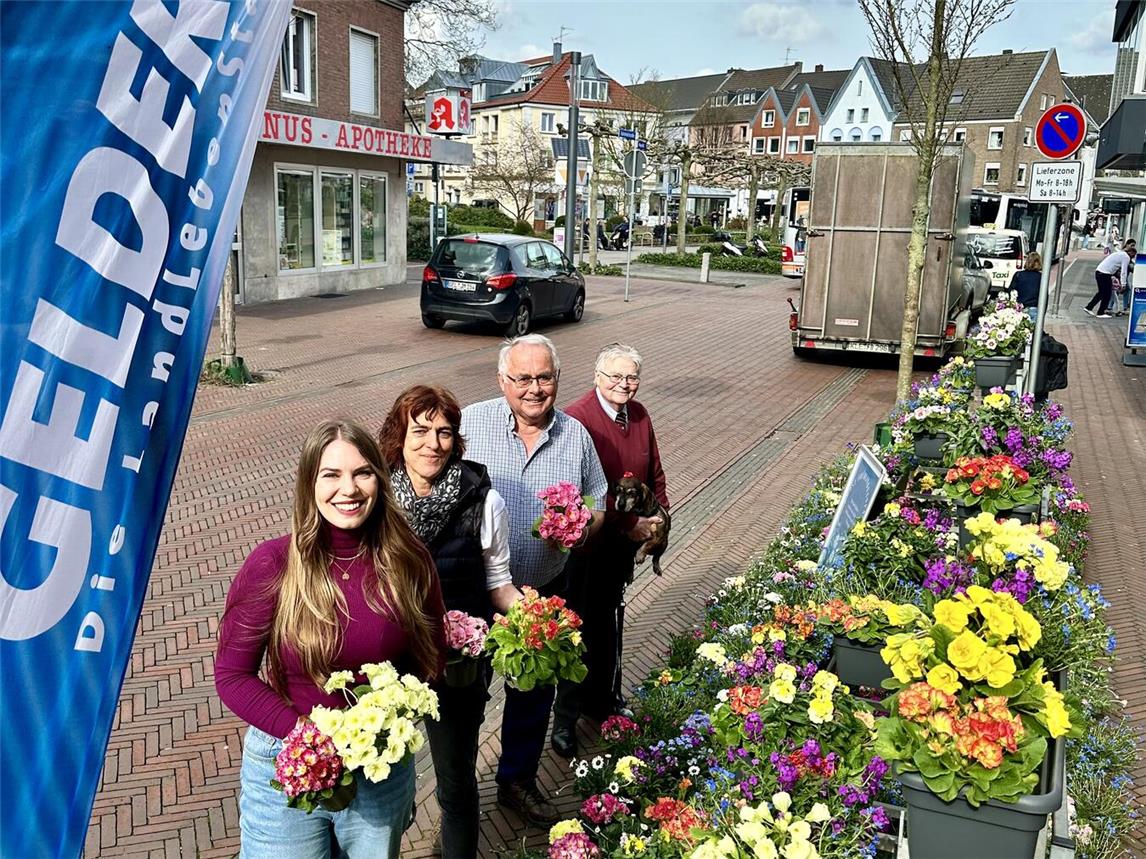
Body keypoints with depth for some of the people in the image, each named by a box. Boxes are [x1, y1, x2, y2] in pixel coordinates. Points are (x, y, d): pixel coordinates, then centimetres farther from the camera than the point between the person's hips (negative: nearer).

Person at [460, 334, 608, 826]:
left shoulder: (575, 435, -2)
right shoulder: (470, 424, -11)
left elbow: (597, 507, 6)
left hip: (544, 593, 3)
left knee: (533, 693, 19)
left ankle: (518, 780, 43)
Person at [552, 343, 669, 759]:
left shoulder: (639, 415, 3)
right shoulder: (577, 418, -21)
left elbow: (654, 472, 12)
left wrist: (658, 518, -1)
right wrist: (631, 524, -20)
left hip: (625, 540, 7)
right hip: (587, 541, -7)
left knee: (610, 620, 20)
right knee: (580, 627, 3)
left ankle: (603, 697, 39)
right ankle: (565, 718, 17)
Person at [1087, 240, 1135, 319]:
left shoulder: (1120, 253, 24)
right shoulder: (1126, 257, -6)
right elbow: (1123, 272, -11)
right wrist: (1123, 284, -11)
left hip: (1098, 271, 9)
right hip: (1105, 274, -9)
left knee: (1102, 292, 19)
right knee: (1107, 294, 1)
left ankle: (1089, 307, 20)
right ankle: (1101, 313, 5)